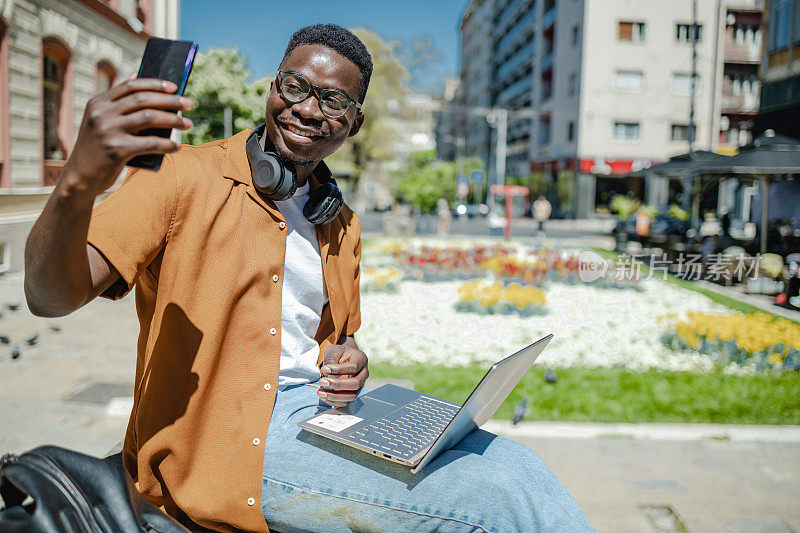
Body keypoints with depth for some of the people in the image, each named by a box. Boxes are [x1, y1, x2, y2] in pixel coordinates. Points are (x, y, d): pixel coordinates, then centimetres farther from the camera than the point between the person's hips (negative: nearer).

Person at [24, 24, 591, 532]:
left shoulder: (342, 224, 14)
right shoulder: (183, 177, -6)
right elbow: (52, 294, -16)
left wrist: (348, 365, -1)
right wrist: (80, 180, -36)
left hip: (325, 410, 7)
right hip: (221, 440, -6)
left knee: (515, 468, -11)